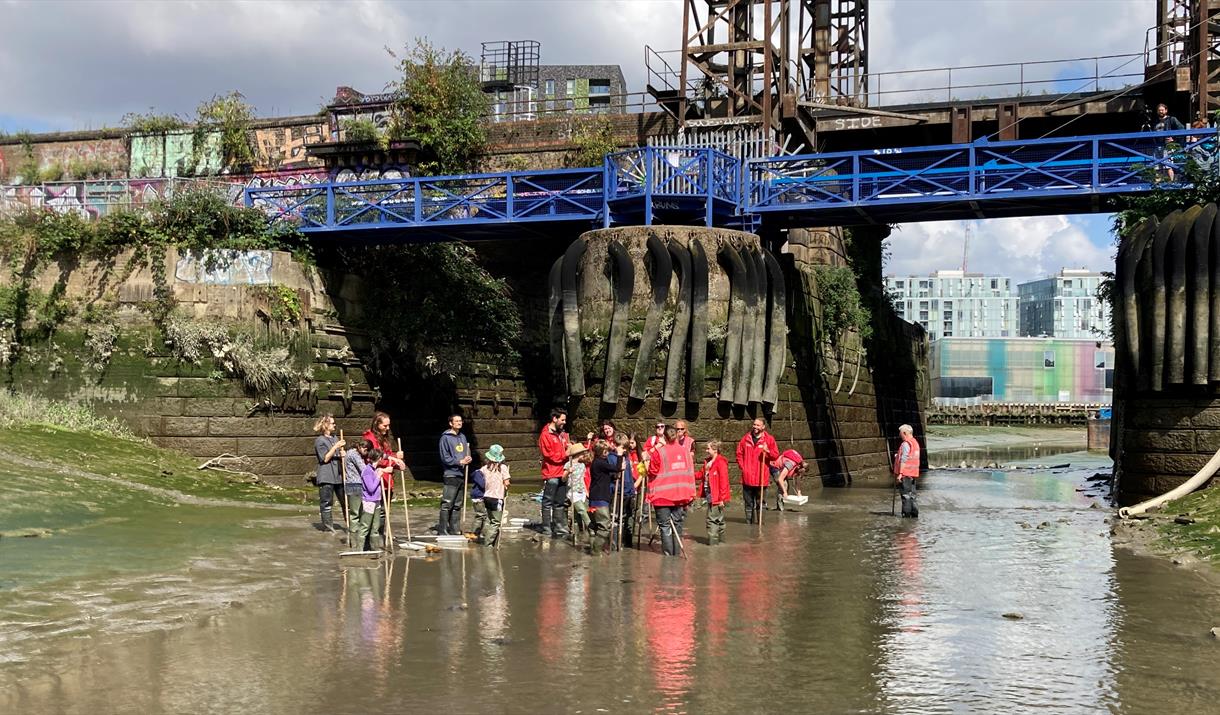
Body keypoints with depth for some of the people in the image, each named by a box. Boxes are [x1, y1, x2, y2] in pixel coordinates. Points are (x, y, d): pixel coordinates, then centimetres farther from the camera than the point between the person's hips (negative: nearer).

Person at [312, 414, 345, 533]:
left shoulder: (335, 438, 16)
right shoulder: (319, 440, -4)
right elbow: (325, 458, -12)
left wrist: (343, 454, 1)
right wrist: (336, 447, -18)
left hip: (338, 475, 7)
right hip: (326, 477, -7)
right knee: (326, 503, -2)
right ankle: (327, 526, 4)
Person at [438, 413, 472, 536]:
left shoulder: (462, 437, 14)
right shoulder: (445, 437, -6)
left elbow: (467, 452, 22)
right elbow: (445, 457, -11)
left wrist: (468, 459, 0)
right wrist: (460, 462, -15)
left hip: (462, 475, 7)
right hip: (450, 474, -7)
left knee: (457, 505, 12)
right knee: (447, 505, -8)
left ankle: (454, 529, 18)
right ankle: (442, 530, -4)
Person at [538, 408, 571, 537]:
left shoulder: (562, 434, 15)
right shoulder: (546, 435, -7)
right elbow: (549, 455, -13)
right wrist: (565, 454, -16)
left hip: (562, 473, 8)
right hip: (551, 474, -8)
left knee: (561, 503, 11)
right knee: (548, 502, -2)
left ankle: (559, 529, 17)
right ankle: (546, 530, 1)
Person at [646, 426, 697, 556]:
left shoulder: (659, 452, -8)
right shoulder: (685, 451, 4)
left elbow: (653, 473, -6)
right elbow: (690, 472, 7)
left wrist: (651, 494, 3)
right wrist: (690, 495, 13)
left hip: (663, 496, -4)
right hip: (680, 495, 4)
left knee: (665, 525, 2)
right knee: (677, 523, 12)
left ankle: (668, 553, -2)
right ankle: (676, 552, 14)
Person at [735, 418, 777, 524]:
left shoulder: (769, 439, 1)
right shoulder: (746, 438, 8)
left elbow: (776, 455, 0)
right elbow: (739, 453, 16)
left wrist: (768, 451, -18)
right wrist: (742, 466, 5)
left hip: (761, 477, -3)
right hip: (747, 477, 3)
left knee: (760, 502, 2)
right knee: (748, 502, 9)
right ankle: (749, 522, 17)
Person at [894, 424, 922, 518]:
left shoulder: (906, 444, -15)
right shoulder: (915, 442, 15)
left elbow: (903, 460, -19)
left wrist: (900, 473, -19)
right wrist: (898, 456, 21)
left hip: (905, 473, -9)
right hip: (913, 473, 9)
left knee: (906, 494, -4)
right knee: (911, 494, 14)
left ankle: (907, 513, -3)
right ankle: (914, 513, 15)